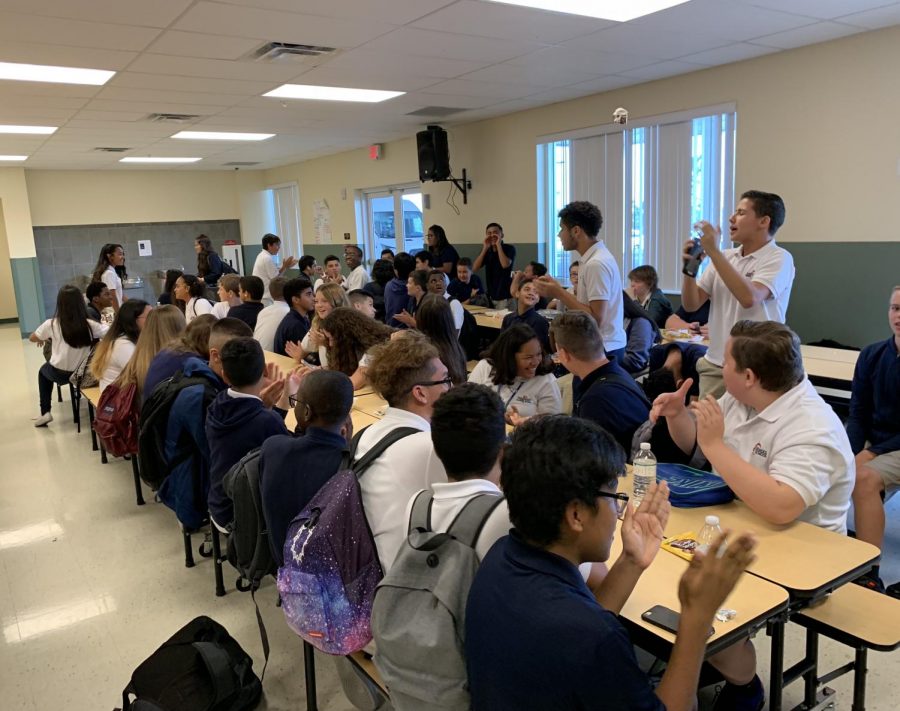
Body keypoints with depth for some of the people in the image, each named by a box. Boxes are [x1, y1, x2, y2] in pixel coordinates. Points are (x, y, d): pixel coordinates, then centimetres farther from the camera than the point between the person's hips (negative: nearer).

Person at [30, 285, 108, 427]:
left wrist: (44, 338, 25)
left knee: (43, 370, 34)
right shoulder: (90, 325, -15)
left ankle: (45, 412, 29)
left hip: (59, 374, -1)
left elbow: (32, 338, 5)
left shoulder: (51, 324, -13)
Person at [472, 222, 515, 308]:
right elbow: (474, 268, -4)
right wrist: (485, 248, -9)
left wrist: (498, 245, -16)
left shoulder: (509, 248, -5)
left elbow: (505, 265, -24)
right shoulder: (487, 250, 9)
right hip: (491, 296, 5)